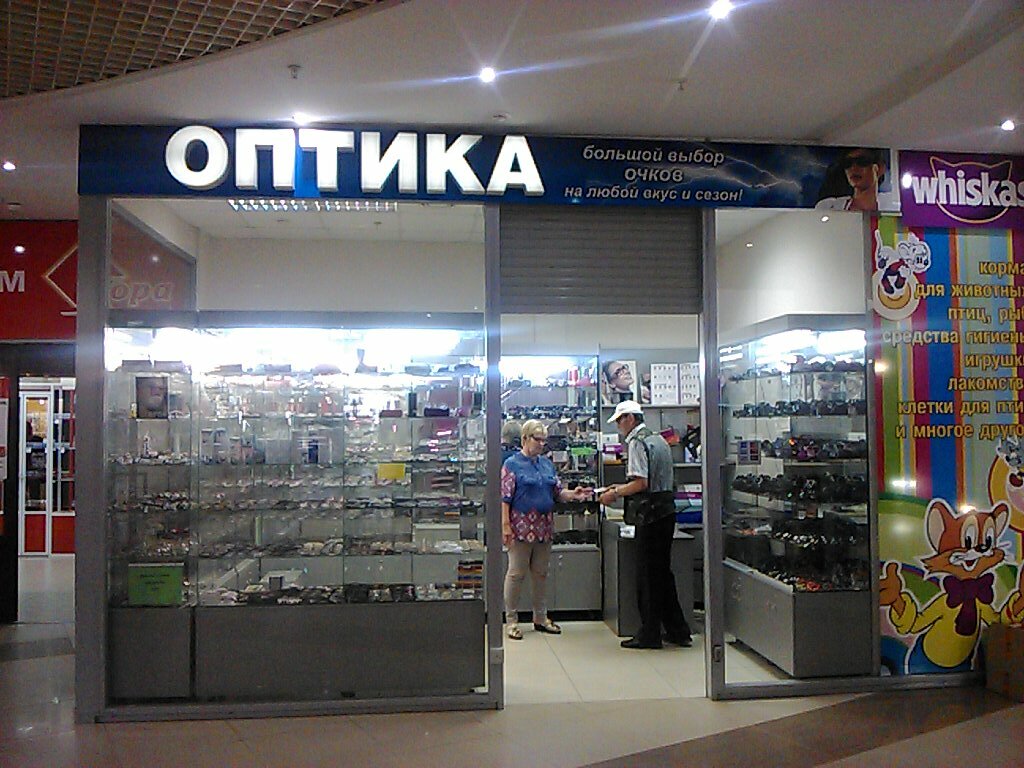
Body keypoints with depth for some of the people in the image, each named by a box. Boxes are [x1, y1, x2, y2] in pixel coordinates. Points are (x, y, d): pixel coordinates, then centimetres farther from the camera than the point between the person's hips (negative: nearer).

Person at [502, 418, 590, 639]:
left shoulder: (547, 464, 14)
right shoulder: (512, 464, -5)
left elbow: (558, 492, 14)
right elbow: (505, 497, -10)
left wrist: (573, 495, -6)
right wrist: (505, 525, -16)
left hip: (543, 526, 6)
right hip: (521, 526, -6)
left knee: (540, 573, 13)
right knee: (516, 573, 0)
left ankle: (540, 617, 24)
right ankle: (511, 620, 10)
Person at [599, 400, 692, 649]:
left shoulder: (636, 442, -12)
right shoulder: (658, 439, 17)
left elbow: (641, 483, -20)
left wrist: (615, 494, -7)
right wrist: (621, 488, 21)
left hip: (651, 514, -9)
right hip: (667, 509, 9)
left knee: (647, 574, -1)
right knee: (663, 571, 16)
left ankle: (649, 635, 7)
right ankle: (677, 631, 21)